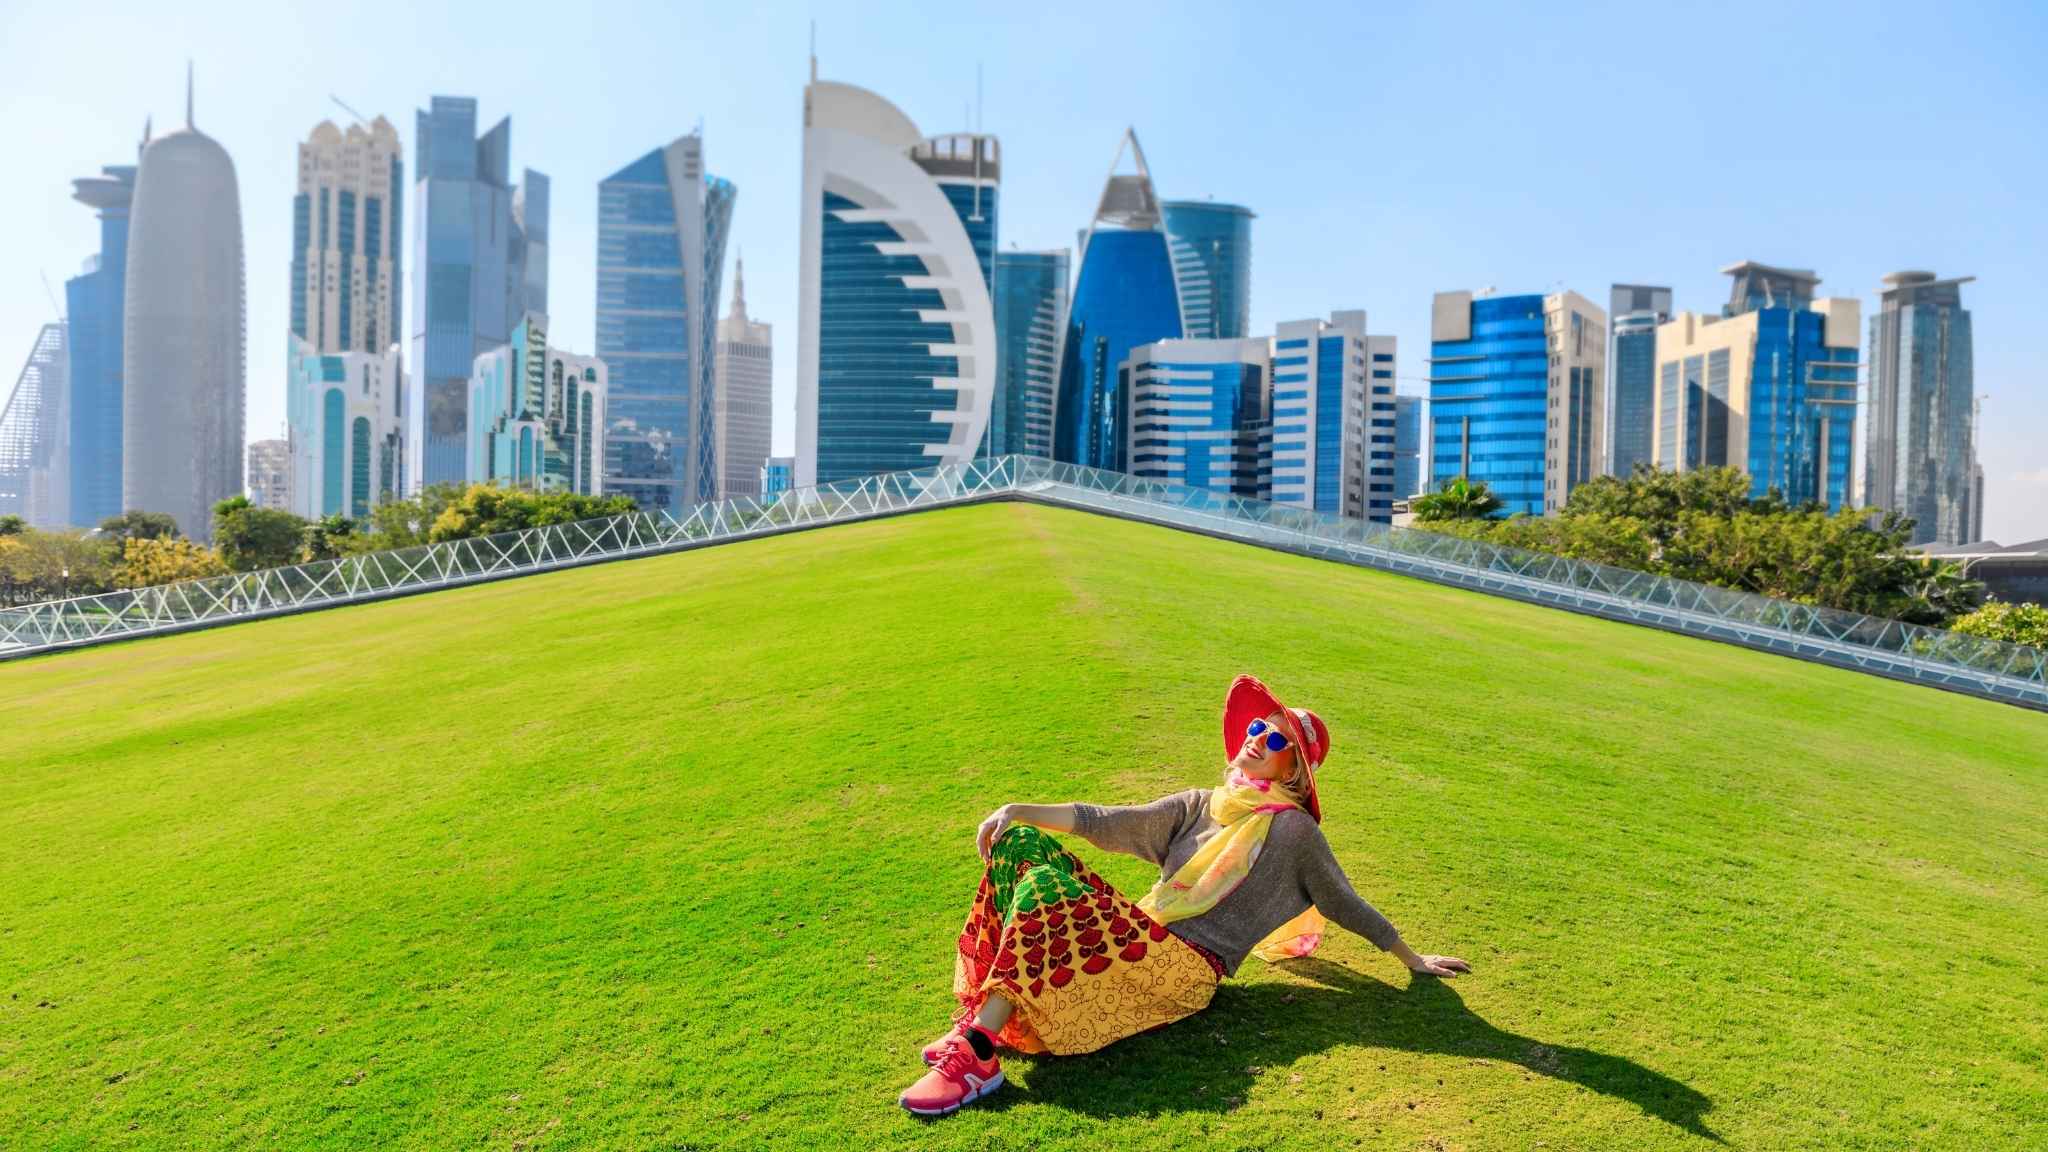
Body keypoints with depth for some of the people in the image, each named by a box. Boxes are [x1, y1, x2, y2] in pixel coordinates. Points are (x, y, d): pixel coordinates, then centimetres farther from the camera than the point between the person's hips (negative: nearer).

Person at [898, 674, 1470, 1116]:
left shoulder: (1293, 829, 3)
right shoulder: (1200, 806, 17)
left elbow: (1346, 904, 14)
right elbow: (1107, 824, 9)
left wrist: (1413, 958, 20)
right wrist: (1020, 809, -2)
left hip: (1188, 967, -6)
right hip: (1142, 939, 6)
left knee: (1044, 889, -29)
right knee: (1022, 844, -11)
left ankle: (978, 1055, -31)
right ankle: (980, 1016, -16)